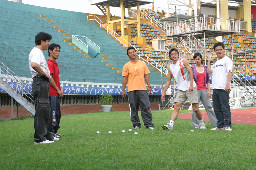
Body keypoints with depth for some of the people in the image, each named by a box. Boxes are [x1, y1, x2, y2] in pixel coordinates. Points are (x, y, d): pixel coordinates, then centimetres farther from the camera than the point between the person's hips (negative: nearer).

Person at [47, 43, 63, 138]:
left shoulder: (55, 63, 19)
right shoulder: (49, 63, -12)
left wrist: (60, 89, 10)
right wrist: (58, 90, -11)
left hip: (56, 93, 10)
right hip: (52, 93, -10)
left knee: (58, 113, 13)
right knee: (53, 113, -9)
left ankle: (55, 132, 19)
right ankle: (50, 132, -5)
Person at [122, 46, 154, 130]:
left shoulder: (142, 63, 12)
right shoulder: (127, 66, 5)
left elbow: (146, 75, 14)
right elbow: (125, 78, 4)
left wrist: (149, 86, 8)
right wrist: (123, 90, 0)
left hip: (142, 89, 1)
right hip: (132, 90, -1)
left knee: (146, 107, -5)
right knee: (133, 108, 1)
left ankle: (149, 124, 0)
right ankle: (136, 124, 11)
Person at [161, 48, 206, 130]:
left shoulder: (183, 61, -2)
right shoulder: (170, 67, 11)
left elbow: (191, 72, -7)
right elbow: (168, 81, 17)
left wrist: (191, 85, -17)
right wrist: (164, 92, 13)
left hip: (190, 88, -4)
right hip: (180, 89, 4)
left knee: (195, 108, -3)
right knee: (176, 107, -9)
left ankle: (201, 123, 17)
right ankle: (170, 124, -17)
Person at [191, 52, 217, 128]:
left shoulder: (205, 68, 10)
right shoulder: (192, 68, 2)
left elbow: (208, 80, 12)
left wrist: (209, 90, 4)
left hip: (204, 89, 2)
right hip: (196, 90, -2)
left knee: (208, 106, 3)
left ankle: (215, 123, 6)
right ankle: (196, 125, 6)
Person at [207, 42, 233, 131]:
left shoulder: (227, 60, -1)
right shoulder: (215, 61, 21)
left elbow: (229, 72, -10)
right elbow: (209, 71, 19)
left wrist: (228, 84, -19)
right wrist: (209, 61, 16)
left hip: (223, 88, -7)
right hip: (215, 88, 8)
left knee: (225, 108, -7)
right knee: (217, 109, 10)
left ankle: (227, 125, -3)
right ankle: (220, 125, 18)